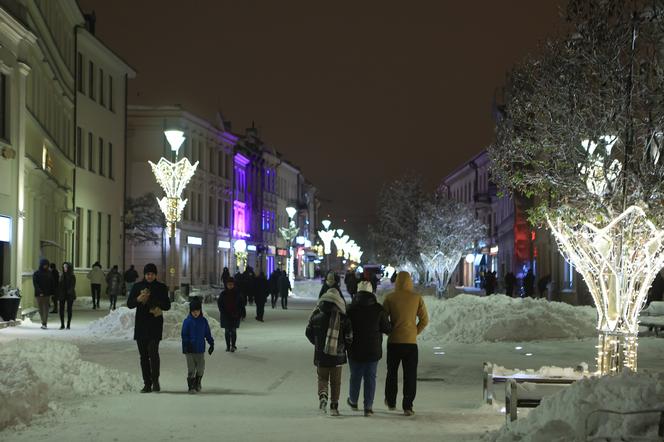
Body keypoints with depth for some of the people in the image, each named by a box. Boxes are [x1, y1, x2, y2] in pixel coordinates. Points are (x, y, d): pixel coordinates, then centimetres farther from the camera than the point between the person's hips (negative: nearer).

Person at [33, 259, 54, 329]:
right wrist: (40, 292, -18)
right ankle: (44, 323, 12)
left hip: (47, 294, 1)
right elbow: (35, 284, -7)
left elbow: (52, 284, 8)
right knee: (41, 309, 3)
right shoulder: (36, 273, 0)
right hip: (39, 294, -1)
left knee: (46, 309, -8)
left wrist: (52, 292, -2)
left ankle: (44, 324, -13)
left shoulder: (49, 273, 7)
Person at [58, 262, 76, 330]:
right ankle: (62, 325, 8)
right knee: (61, 310, 0)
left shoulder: (72, 276, -3)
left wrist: (70, 292, -23)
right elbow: (59, 286, 8)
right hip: (62, 295, 3)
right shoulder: (62, 276, 8)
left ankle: (68, 325, 10)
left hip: (69, 295, -3)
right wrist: (58, 295, 2)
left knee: (69, 310, 3)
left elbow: (72, 286, -9)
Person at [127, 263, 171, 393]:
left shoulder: (161, 287, 4)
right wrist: (138, 299, -13)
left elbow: (167, 306, 7)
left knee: (153, 351, -18)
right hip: (140, 325, 3)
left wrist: (159, 307, -13)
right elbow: (129, 304, 6)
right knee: (144, 355, 5)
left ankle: (155, 380, -9)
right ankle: (147, 384, 10)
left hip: (155, 325, -2)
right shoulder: (137, 287, 8)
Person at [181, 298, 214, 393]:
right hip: (190, 350, -3)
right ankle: (191, 386, 5)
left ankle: (197, 384, 27)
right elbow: (184, 335, -5)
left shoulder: (203, 321, 6)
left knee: (201, 368, 7)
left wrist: (211, 344, 9)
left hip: (200, 349, 3)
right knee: (191, 368, -2)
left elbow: (208, 334, 13)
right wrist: (186, 345, -14)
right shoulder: (187, 321, -4)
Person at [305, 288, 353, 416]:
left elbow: (309, 333, 5)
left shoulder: (316, 316, -4)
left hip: (320, 354, 1)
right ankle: (334, 406, 14)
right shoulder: (343, 318, -10)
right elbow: (349, 337, -8)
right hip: (337, 354, -1)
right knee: (335, 381, 12)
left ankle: (323, 394, -13)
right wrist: (344, 347, 12)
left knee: (322, 378, 15)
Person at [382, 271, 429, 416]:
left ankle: (391, 402, 27)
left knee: (392, 373, 18)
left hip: (394, 341, 0)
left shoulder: (390, 297, -5)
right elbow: (424, 320, -1)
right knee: (410, 375, 5)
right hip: (411, 342, 0)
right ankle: (407, 407, 0)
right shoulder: (417, 298, -3)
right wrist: (415, 332, 11)